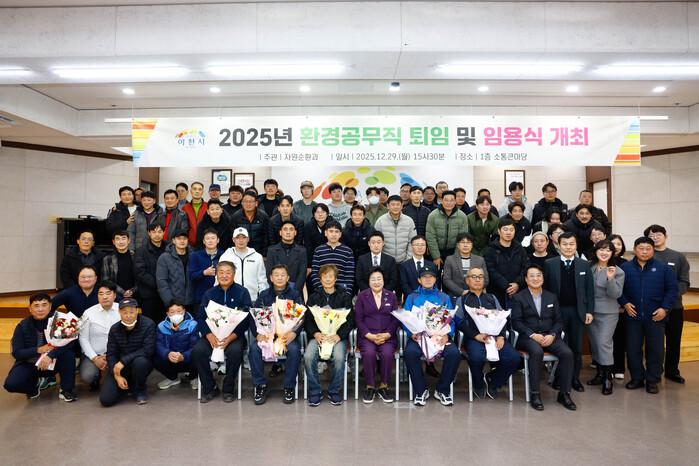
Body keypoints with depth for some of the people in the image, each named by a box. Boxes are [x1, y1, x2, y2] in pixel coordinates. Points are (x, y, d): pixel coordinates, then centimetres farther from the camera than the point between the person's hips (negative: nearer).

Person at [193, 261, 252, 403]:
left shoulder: (242, 292, 1)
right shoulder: (209, 293, 10)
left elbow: (246, 319, -6)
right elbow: (201, 318, 4)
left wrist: (230, 338, -18)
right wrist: (210, 336, -15)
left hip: (234, 335, -3)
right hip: (212, 334, 3)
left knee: (235, 351, -32)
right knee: (197, 350, -24)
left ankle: (228, 389, -7)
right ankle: (209, 388, -3)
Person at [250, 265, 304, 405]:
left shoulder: (295, 295, 8)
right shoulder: (264, 295, 12)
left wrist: (293, 333, -20)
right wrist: (258, 334, -15)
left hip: (288, 333, -1)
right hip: (267, 333, 2)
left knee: (294, 349, -31)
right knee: (254, 348, -27)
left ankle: (289, 387, -11)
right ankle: (260, 386, -9)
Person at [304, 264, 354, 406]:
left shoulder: (344, 296, 7)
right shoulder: (314, 297, 12)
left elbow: (350, 320, 2)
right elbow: (307, 320, 7)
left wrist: (339, 336, -14)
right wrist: (315, 334, -12)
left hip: (338, 335, -1)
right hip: (318, 335, 2)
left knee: (339, 357, -30)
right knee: (308, 357, -27)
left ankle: (334, 392, -6)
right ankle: (315, 392, -7)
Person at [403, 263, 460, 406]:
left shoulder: (444, 298, 19)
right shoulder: (412, 297, 17)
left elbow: (451, 321, 10)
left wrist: (447, 335, -11)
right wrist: (412, 333, -13)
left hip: (440, 336, 1)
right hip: (418, 336, -1)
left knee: (454, 353, -29)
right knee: (410, 352, -33)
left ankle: (442, 390, -6)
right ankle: (421, 390, -10)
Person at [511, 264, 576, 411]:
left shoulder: (552, 297, 16)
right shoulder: (518, 297, 5)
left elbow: (558, 320, 10)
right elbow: (516, 322, -3)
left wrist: (552, 335, -9)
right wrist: (533, 335, -17)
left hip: (549, 336, 4)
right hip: (528, 337, -3)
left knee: (567, 353, -24)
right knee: (537, 352, -35)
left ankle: (564, 393, -8)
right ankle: (534, 394, -23)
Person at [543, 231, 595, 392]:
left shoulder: (584, 265, 6)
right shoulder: (549, 264, 0)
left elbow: (589, 290, 5)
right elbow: (545, 288, 0)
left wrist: (589, 311, 0)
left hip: (577, 311, 2)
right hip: (557, 310, -2)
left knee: (576, 347, 8)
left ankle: (575, 378, 21)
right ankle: (560, 378, 16)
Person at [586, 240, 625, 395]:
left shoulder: (617, 271, -7)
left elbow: (615, 294, -13)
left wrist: (610, 278, -27)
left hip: (608, 313, -4)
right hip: (590, 311, 4)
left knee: (604, 343, -8)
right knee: (594, 343, 12)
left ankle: (608, 378, 4)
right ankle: (600, 373, 27)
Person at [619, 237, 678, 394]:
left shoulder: (663, 268, -1)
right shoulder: (625, 267, 1)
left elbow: (673, 289, -1)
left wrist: (665, 308, -10)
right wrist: (625, 303, -7)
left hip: (655, 317, -1)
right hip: (633, 316, 1)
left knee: (655, 350, 7)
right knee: (633, 349, 7)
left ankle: (652, 380, 21)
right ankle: (637, 378, 23)